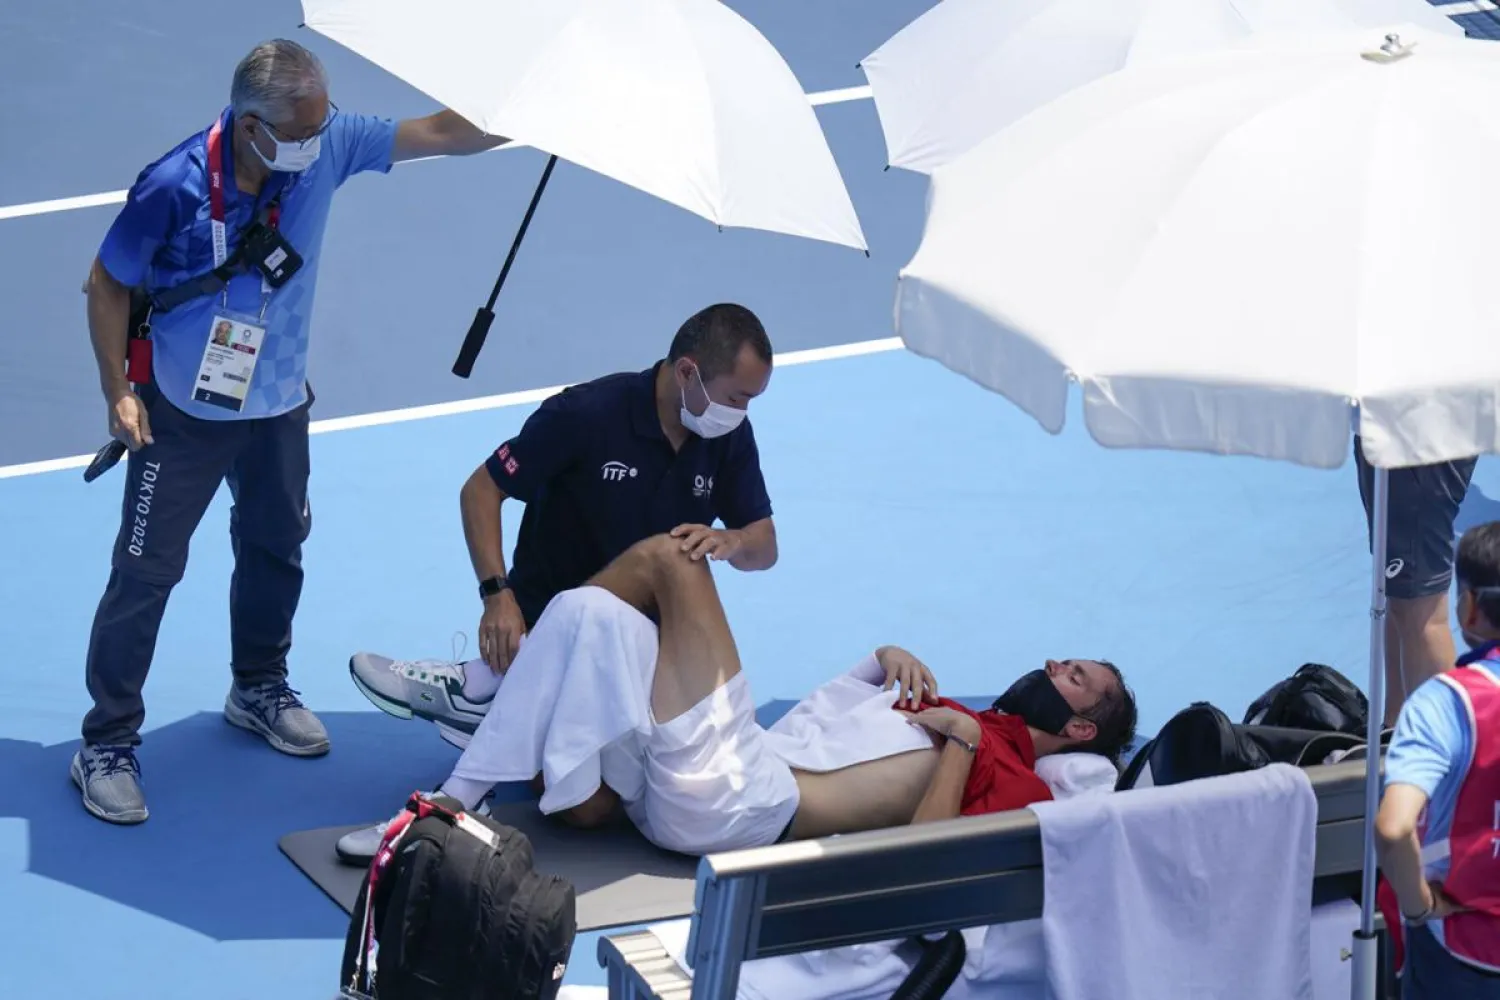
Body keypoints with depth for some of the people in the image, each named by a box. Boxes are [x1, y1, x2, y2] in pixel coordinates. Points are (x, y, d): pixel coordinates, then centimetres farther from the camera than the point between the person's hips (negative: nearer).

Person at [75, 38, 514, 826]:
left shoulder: (327, 143, -16)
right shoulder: (175, 188, -27)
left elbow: (436, 134, -11)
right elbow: (108, 284, -14)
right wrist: (118, 392, -15)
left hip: (279, 404, 5)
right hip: (185, 413, -5)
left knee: (276, 548, 22)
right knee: (146, 570, 1)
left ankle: (259, 689, 45)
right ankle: (106, 745, 11)